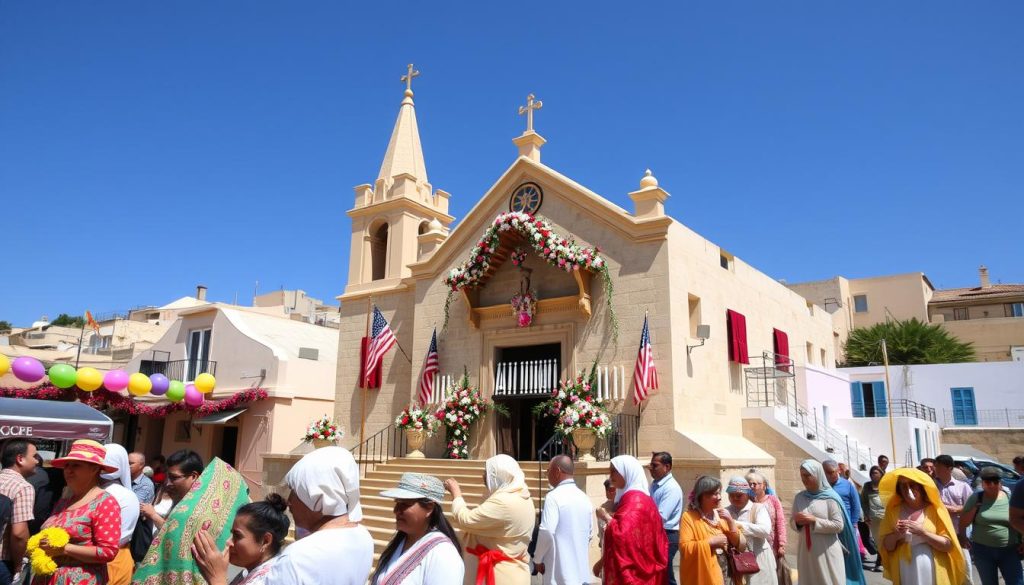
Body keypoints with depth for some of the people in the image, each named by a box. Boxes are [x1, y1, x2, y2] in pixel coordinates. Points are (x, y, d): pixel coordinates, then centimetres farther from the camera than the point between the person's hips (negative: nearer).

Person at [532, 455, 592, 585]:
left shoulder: (554, 496, -12)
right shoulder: (584, 497, 10)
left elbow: (547, 532, -19)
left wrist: (537, 559, -5)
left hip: (560, 571, -7)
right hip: (582, 570, 7)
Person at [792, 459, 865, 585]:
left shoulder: (829, 497, -7)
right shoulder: (799, 498, 6)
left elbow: (839, 525, -10)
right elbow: (793, 523, 11)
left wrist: (814, 521, -17)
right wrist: (797, 522, -11)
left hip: (827, 552, -4)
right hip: (806, 551, 4)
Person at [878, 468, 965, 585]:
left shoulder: (934, 509, -1)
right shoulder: (894, 510, 3)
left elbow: (948, 545, -5)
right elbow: (886, 547, 4)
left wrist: (922, 532, -17)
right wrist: (895, 535, -14)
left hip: (932, 573, -2)